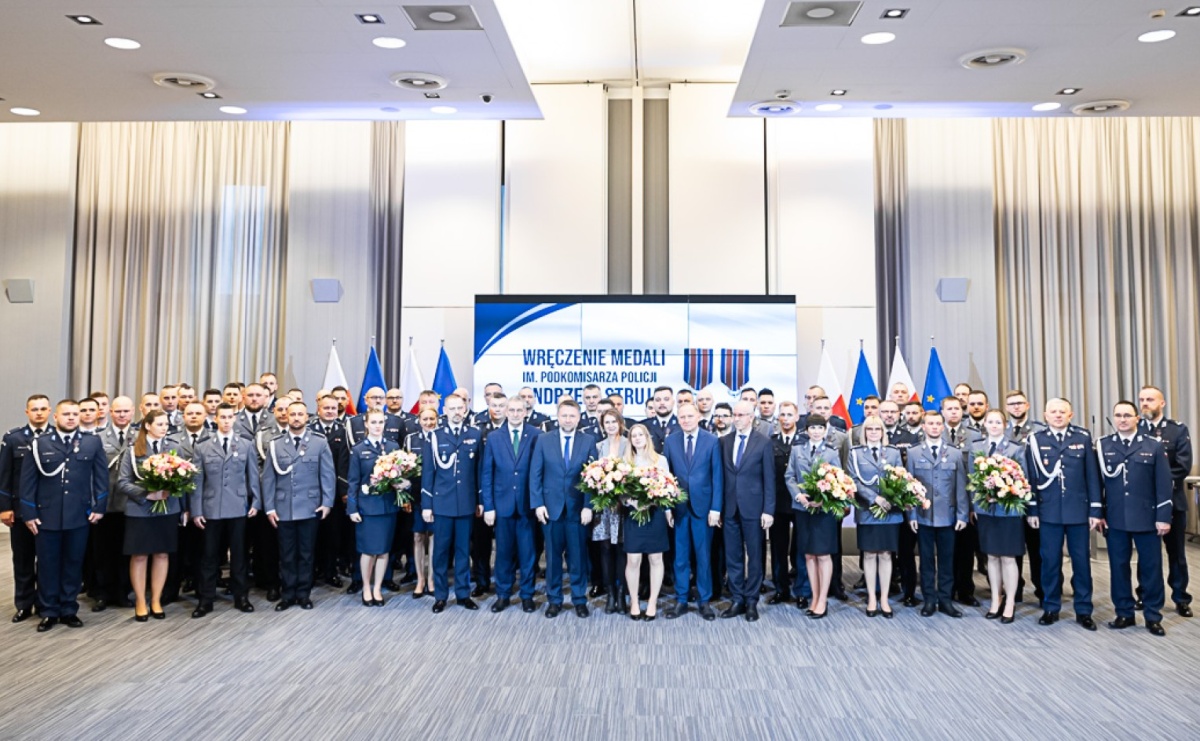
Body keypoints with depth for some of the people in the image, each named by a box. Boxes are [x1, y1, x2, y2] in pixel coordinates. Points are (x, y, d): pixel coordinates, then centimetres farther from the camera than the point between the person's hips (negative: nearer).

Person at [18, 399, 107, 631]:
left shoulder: (93, 443, 4)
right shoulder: (39, 444, 2)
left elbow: (101, 477, 3)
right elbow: (27, 480, 1)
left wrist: (99, 507, -3)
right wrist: (29, 513, -4)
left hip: (79, 515, 0)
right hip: (46, 515, 0)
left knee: (74, 564, 9)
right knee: (47, 565, 7)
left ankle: (69, 610, 20)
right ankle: (49, 612, 19)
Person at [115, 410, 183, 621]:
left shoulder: (174, 448, 1)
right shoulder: (133, 450, -2)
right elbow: (122, 482, -4)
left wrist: (184, 508, -7)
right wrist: (147, 494, -17)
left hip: (168, 509, 2)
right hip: (139, 510, -1)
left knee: (162, 554, 8)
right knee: (139, 556, 6)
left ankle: (156, 601, 21)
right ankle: (140, 602, 20)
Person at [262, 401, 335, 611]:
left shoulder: (320, 443, 1)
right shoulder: (275, 444, 5)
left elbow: (328, 475, -1)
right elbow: (268, 478, 4)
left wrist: (327, 502, -8)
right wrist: (269, 507, -1)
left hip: (310, 507, -1)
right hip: (283, 508, 1)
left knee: (306, 554, 8)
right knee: (286, 554, 8)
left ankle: (304, 594, 18)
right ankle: (287, 595, 19)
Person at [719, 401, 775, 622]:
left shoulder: (763, 442, -2)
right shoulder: (725, 441, 8)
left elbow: (769, 479, -4)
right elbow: (722, 475, 7)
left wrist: (768, 510, -9)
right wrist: (718, 506, 3)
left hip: (753, 507, -3)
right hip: (730, 508, 3)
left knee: (754, 556, 7)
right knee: (732, 556, 8)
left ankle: (751, 602, 17)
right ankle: (737, 600, 19)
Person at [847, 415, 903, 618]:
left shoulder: (894, 452, 8)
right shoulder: (855, 453, 3)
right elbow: (854, 481, -6)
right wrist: (875, 498, -16)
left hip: (890, 511, 1)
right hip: (866, 510, -1)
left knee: (886, 555, 6)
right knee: (869, 555, 5)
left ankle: (884, 599, 13)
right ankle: (872, 599, 13)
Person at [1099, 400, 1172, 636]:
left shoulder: (1154, 446, 1)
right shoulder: (1103, 446, 3)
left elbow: (1163, 484, -1)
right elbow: (1098, 481, 3)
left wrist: (1163, 517, -6)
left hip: (1147, 518, -1)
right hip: (1115, 519, 1)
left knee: (1151, 568, 6)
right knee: (1119, 567, 7)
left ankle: (1153, 617, 18)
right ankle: (1124, 614, 19)